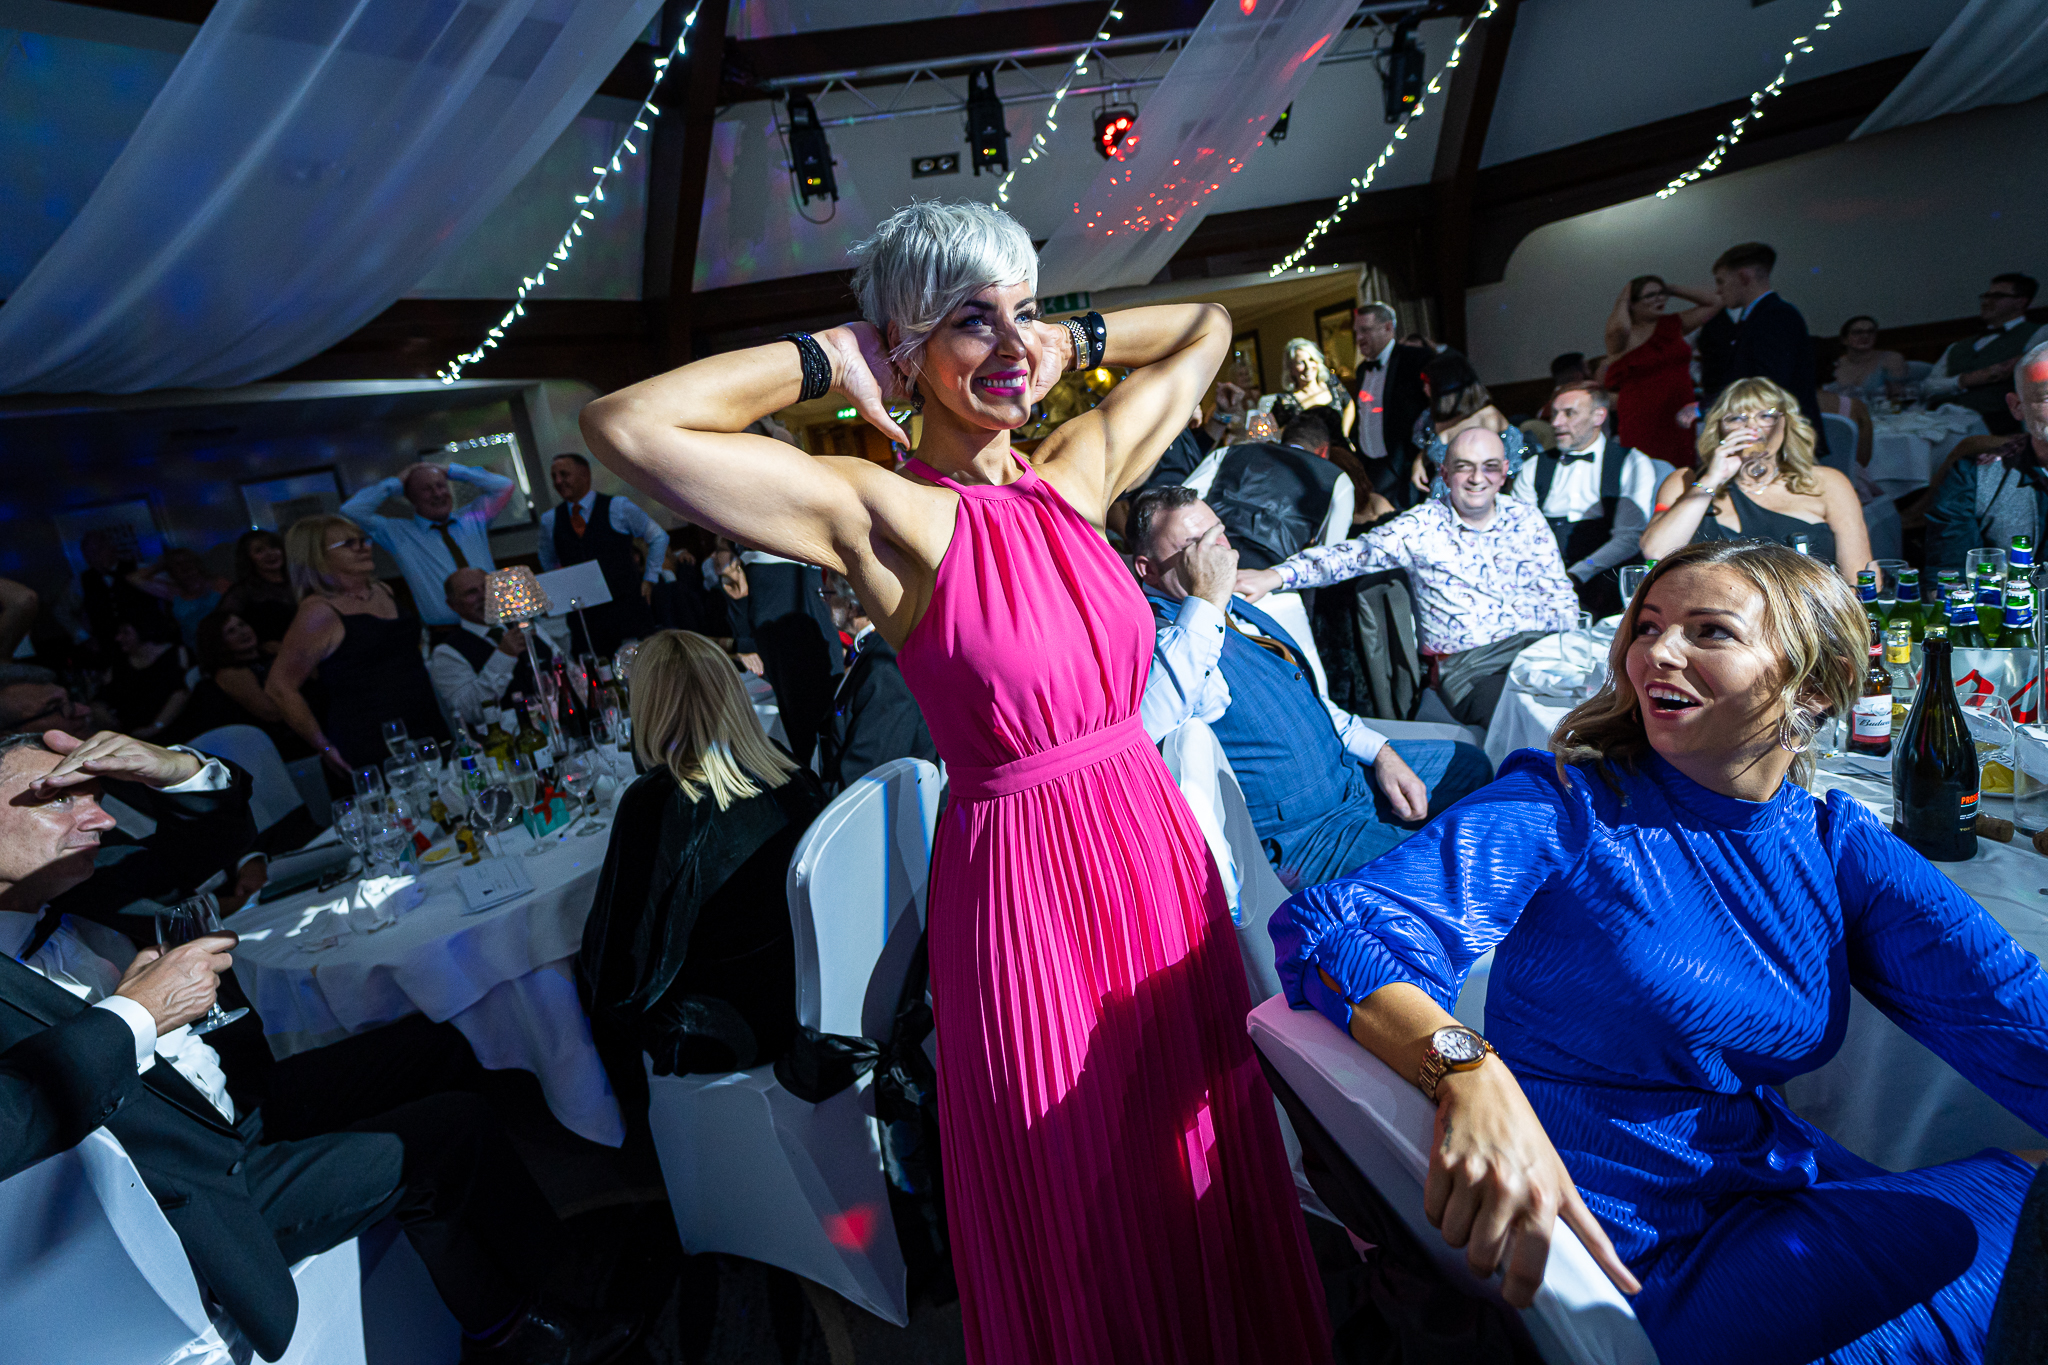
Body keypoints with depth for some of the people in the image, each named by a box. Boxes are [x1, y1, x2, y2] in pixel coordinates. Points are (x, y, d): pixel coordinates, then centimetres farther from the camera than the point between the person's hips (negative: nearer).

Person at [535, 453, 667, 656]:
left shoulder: (619, 508, 0)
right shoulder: (549, 520, 10)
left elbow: (658, 538, 8)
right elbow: (548, 561, 27)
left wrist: (649, 580, 4)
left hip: (627, 609, -3)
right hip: (581, 615, 3)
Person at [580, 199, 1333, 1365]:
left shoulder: (1076, 469, 2)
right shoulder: (878, 513, -15)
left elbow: (1207, 326, 18)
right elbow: (625, 425, -27)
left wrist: (1072, 342, 6)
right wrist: (821, 361, -14)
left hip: (1162, 854, 6)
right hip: (1020, 876, -6)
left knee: (1203, 1182, 26)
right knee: (1076, 1214, 18)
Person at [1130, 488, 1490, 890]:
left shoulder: (1234, 609, 8)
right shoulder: (1158, 642, -24)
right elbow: (1146, 723, -49)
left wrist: (1381, 752, 6)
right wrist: (1206, 601, -41)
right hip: (1303, 834, -10)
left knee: (1469, 764, 23)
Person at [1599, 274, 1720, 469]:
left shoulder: (1672, 324, 14)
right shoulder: (1624, 336, -3)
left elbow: (1714, 302, 23)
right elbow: (1619, 328, -28)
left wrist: (1672, 289, 16)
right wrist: (1624, 297, -7)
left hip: (1679, 419, 5)